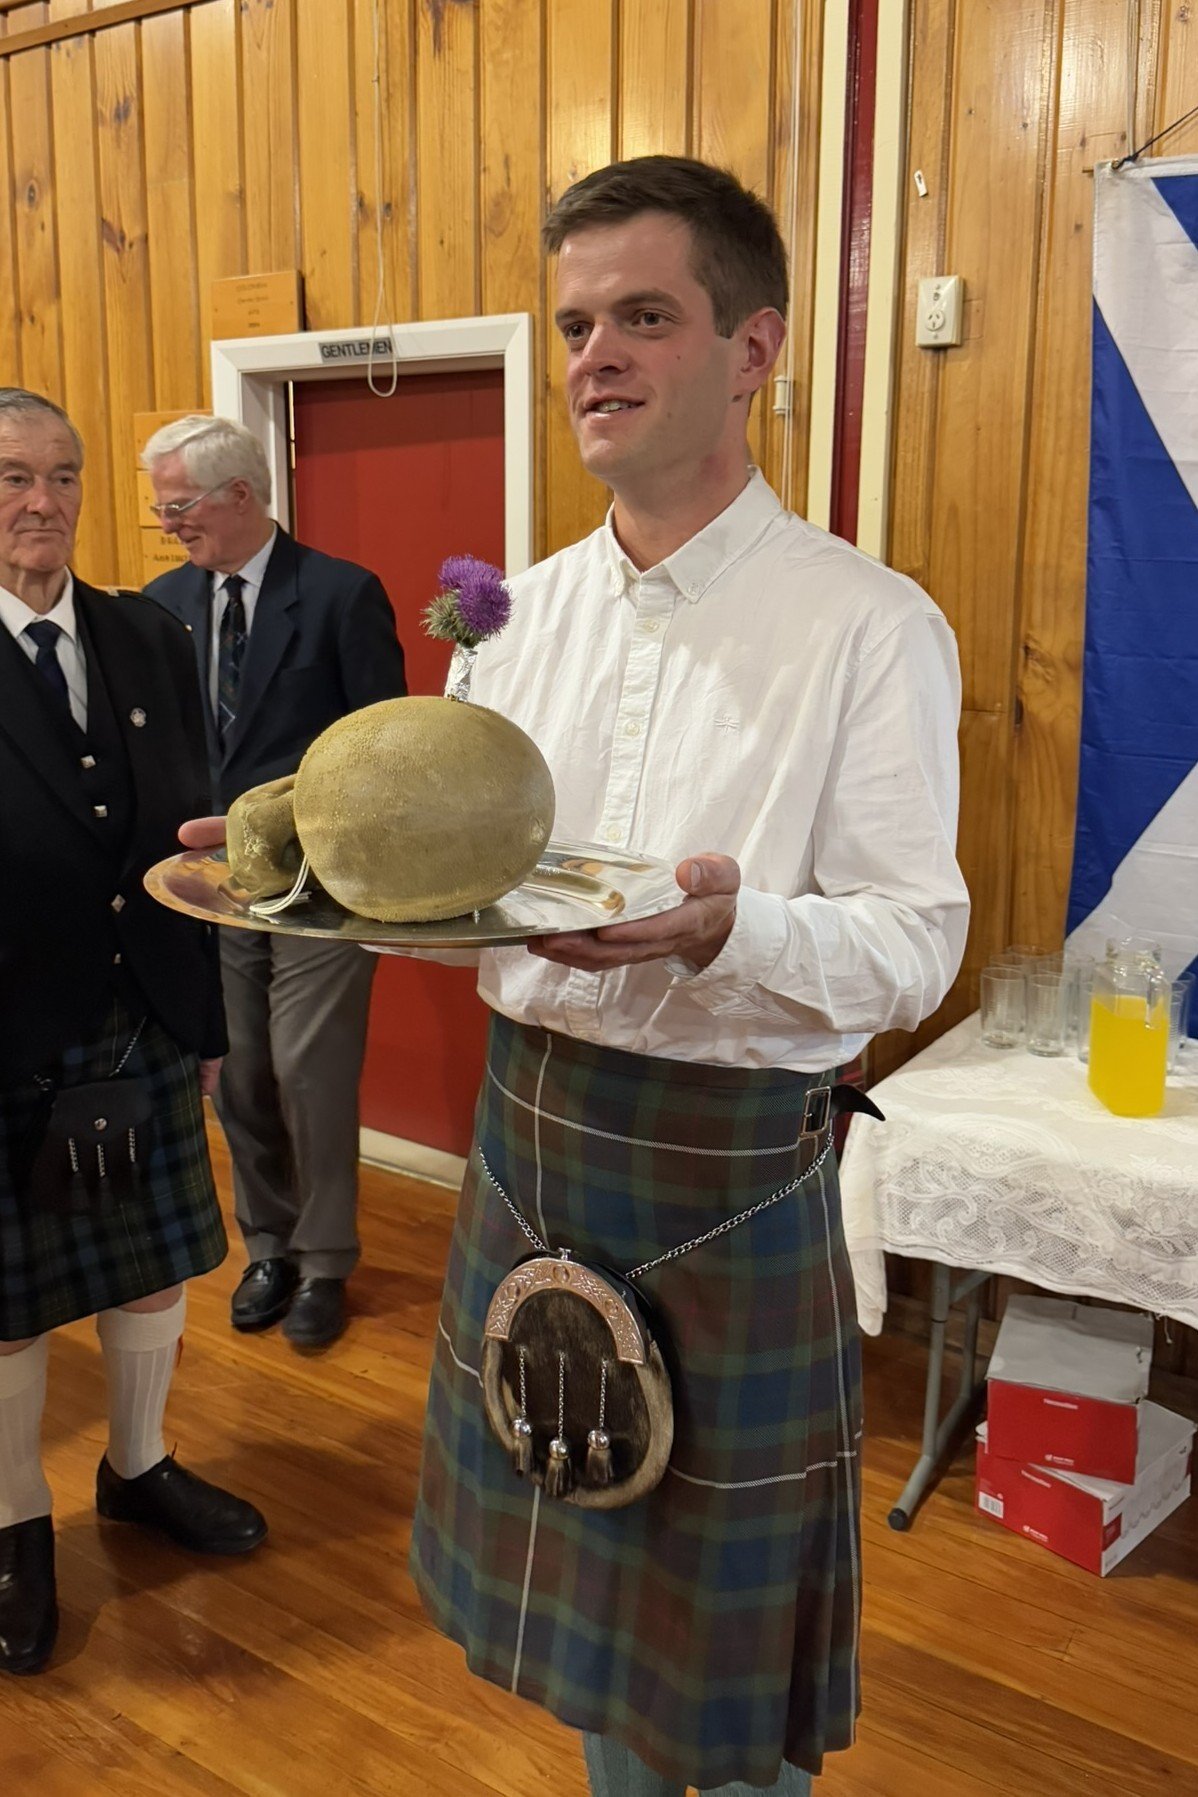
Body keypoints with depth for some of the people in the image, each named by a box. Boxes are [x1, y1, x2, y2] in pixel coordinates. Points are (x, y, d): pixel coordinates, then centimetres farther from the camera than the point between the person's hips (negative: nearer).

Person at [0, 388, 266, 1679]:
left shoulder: (150, 639, 3)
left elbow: (189, 836, 7)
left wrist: (204, 1020, 8)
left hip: (147, 1031, 5)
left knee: (154, 1272, 18)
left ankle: (138, 1469, 43)